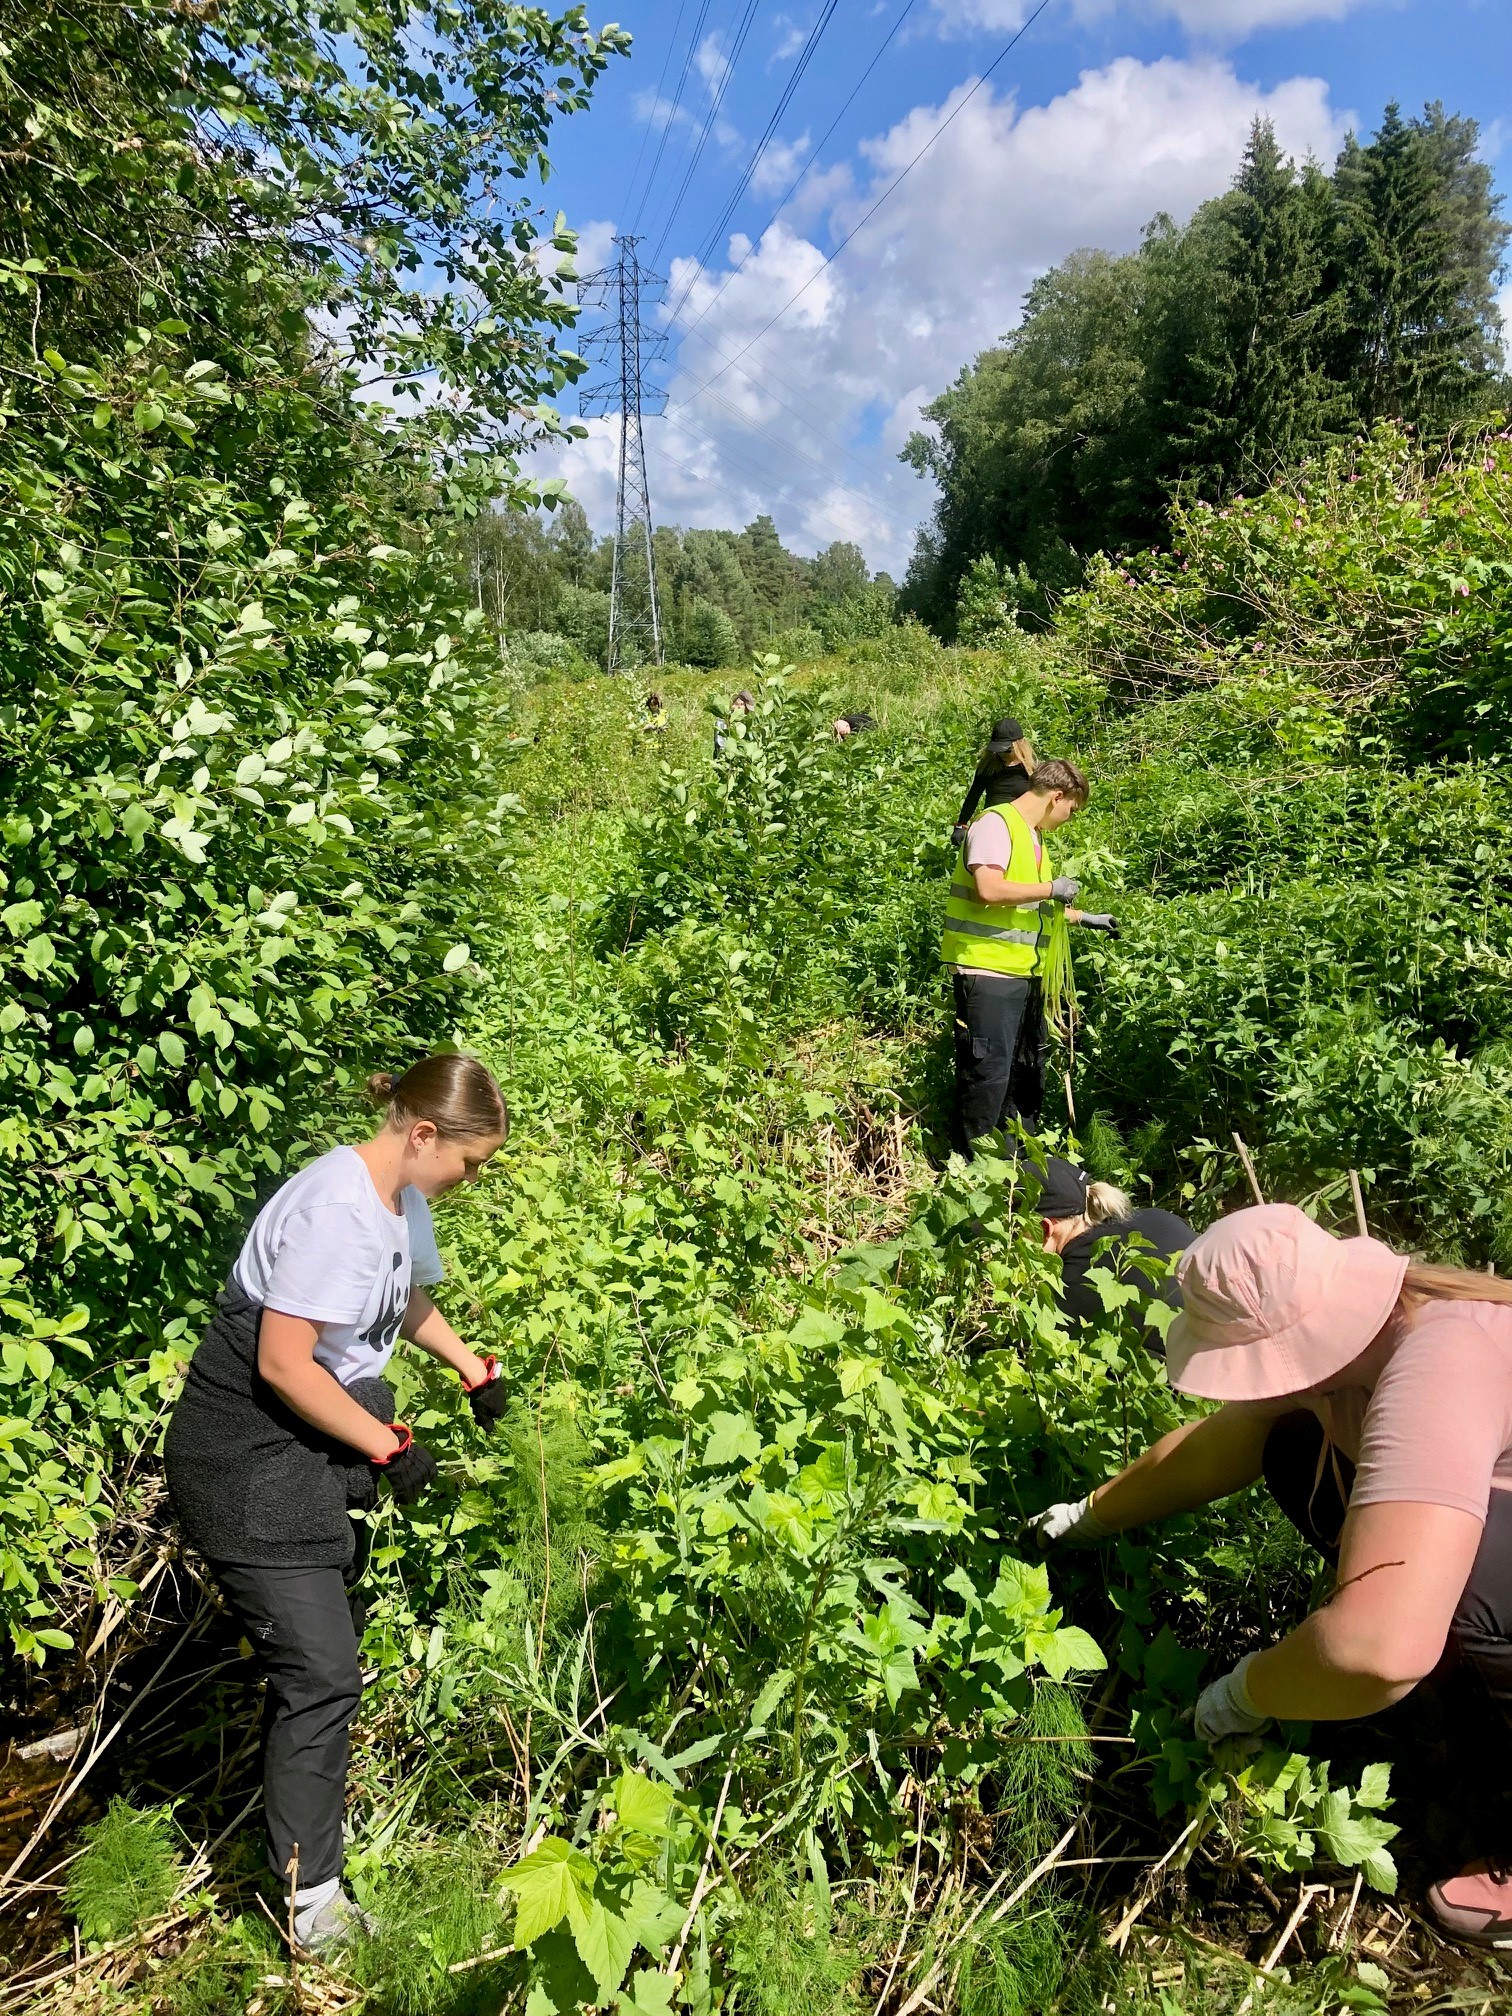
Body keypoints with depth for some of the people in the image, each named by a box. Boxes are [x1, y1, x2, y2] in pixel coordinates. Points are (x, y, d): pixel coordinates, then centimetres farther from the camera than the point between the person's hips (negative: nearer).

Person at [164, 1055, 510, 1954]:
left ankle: (305, 1786, 44)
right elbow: (282, 1364, -27)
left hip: (320, 1440, 9)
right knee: (320, 1671, -6)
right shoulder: (338, 1211, -29)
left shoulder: (402, 1196, 1)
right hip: (247, 1459, -9)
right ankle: (315, 1902, 9)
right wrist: (390, 1448, -18)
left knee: (327, 1640, 21)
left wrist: (473, 1368, 12)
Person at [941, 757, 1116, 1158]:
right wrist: (1052, 888, -12)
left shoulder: (1034, 836, 20)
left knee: (1026, 1075, 16)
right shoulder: (995, 823, -9)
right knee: (987, 1076, -9)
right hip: (986, 972, -10)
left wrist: (1085, 918, 33)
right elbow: (989, 889, -24)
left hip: (1023, 974, 10)